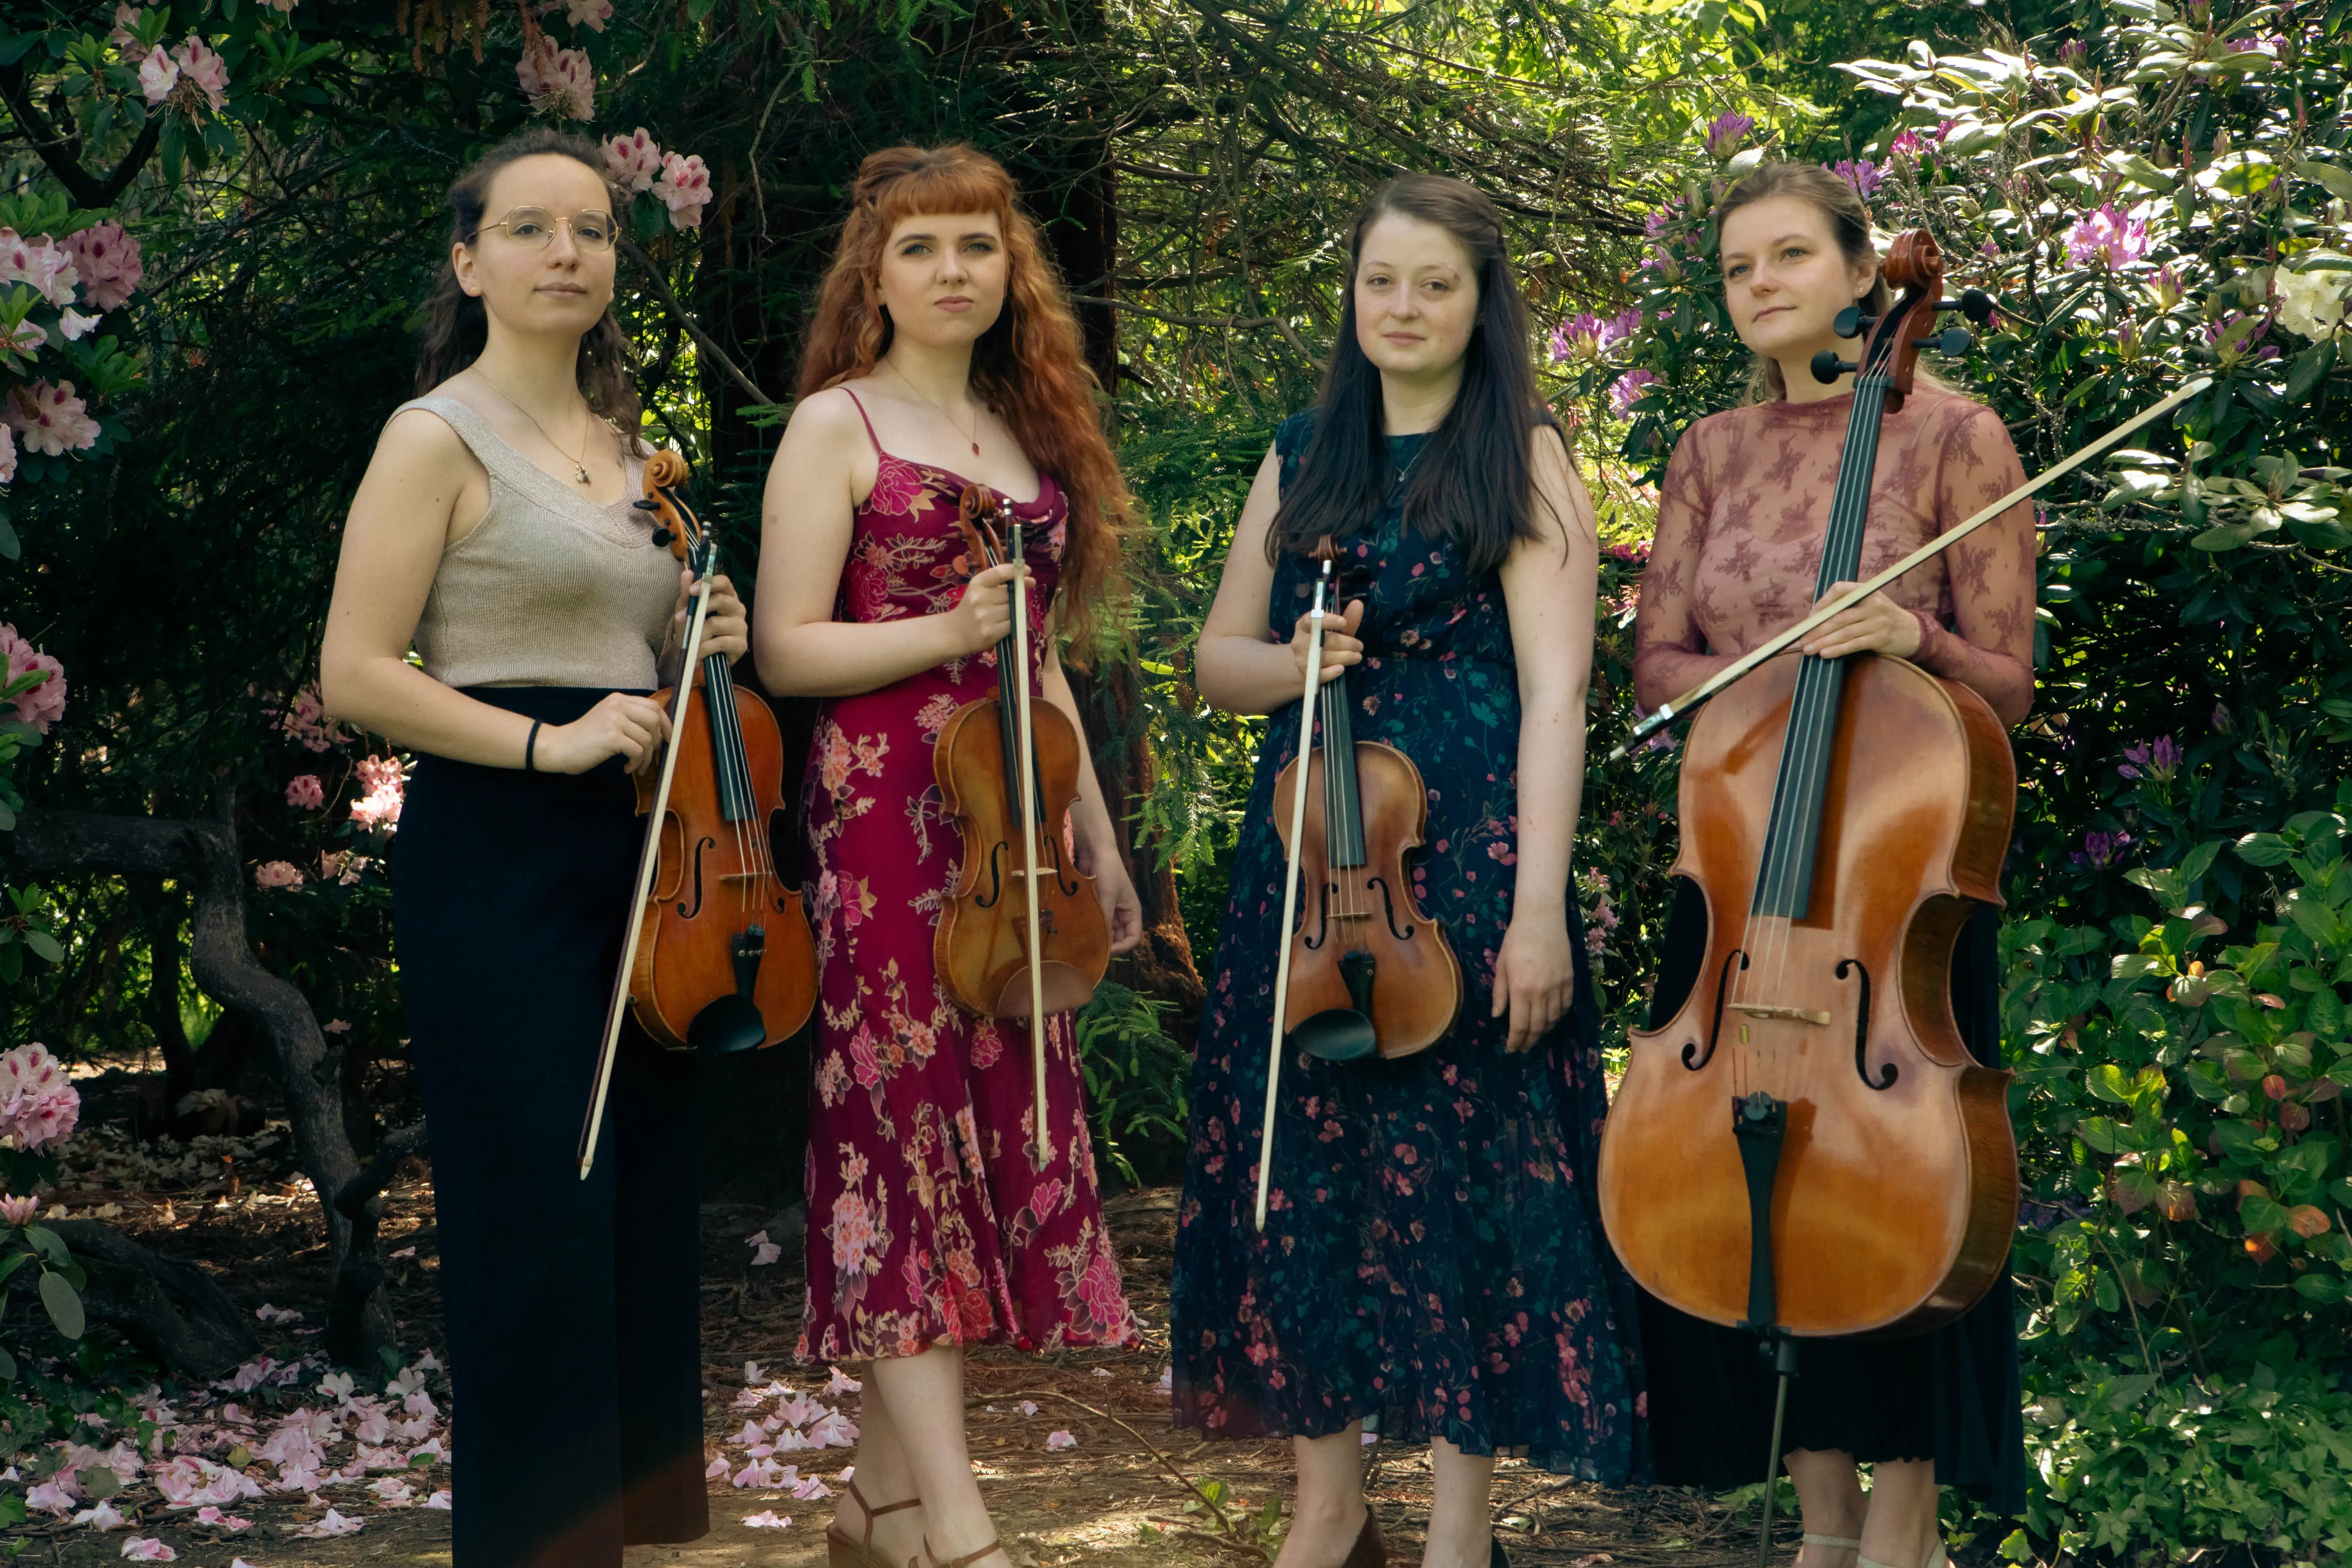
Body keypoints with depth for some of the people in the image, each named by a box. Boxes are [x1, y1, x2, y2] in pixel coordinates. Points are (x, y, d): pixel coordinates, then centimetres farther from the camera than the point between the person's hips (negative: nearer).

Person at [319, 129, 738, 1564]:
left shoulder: (629, 447, 16)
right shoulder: (440, 439, -5)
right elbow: (357, 675, -11)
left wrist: (701, 640, 5)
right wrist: (546, 742, -19)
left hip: (638, 848, 7)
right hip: (497, 853, -7)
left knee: (650, 1214, 9)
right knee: (539, 1224, -7)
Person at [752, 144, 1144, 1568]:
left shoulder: (1027, 435, 18)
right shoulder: (837, 426, 0)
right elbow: (787, 651, -7)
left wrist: (1097, 838, 21)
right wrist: (944, 633, -19)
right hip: (886, 819, -7)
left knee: (1000, 1129, 4)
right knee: (907, 1132, -9)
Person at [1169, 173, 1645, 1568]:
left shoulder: (1523, 462, -1)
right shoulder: (1303, 460, 13)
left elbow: (1555, 691, -9)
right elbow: (1217, 658, 18)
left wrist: (1539, 907, -17)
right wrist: (1290, 664, -6)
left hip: (1466, 856, -4)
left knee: (1460, 1171, -1)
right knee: (1305, 1171, 5)